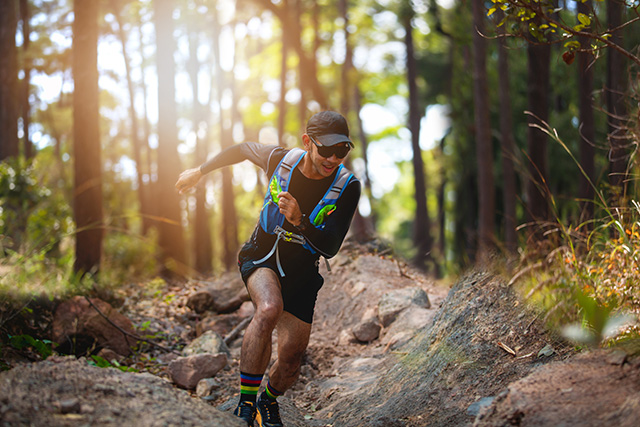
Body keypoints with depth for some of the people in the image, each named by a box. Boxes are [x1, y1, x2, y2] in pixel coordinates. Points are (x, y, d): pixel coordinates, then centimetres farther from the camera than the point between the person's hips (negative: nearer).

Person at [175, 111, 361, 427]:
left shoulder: (347, 187, -19)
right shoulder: (281, 159, -17)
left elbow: (330, 247, -24)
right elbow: (242, 149, 5)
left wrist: (299, 221, -42)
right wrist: (199, 171, 14)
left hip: (301, 271, 2)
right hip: (261, 256, -1)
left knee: (292, 354, -2)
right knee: (270, 308, -34)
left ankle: (269, 401, 32)